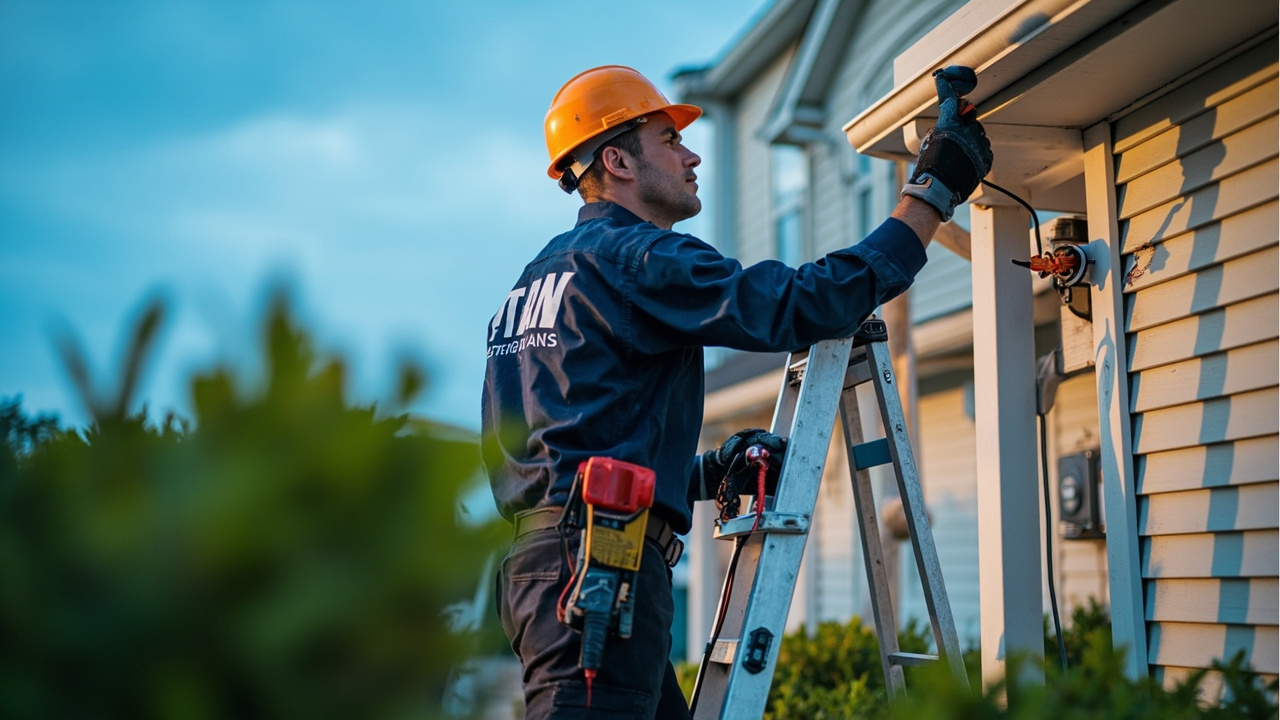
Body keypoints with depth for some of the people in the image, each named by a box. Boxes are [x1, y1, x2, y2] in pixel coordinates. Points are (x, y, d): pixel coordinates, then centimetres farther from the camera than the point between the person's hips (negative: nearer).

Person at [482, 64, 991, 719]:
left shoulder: (536, 279, 24)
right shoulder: (632, 254, -6)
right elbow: (804, 304, -15)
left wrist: (706, 473, 20)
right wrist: (933, 189, -7)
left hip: (541, 559, 10)